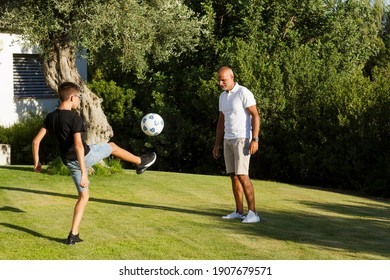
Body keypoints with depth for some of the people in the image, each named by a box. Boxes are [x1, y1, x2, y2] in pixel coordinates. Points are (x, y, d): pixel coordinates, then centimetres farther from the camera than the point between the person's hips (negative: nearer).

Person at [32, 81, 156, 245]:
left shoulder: (50, 117, 2)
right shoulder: (74, 119, -21)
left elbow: (36, 140, 2)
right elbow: (78, 145, -30)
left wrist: (36, 162, 14)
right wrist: (84, 173, -33)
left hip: (69, 162, 6)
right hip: (84, 157, -6)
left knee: (83, 196, 17)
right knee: (112, 146, 20)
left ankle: (73, 235, 10)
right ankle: (140, 162, 42)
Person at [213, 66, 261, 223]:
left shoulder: (244, 93, -13)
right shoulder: (223, 96, 12)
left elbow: (255, 116, -16)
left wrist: (255, 139, -24)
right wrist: (217, 144, 15)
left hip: (243, 140, -8)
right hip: (228, 140, 8)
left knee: (242, 175, -15)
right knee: (233, 176, 7)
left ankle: (252, 213, -12)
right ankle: (239, 212, 12)